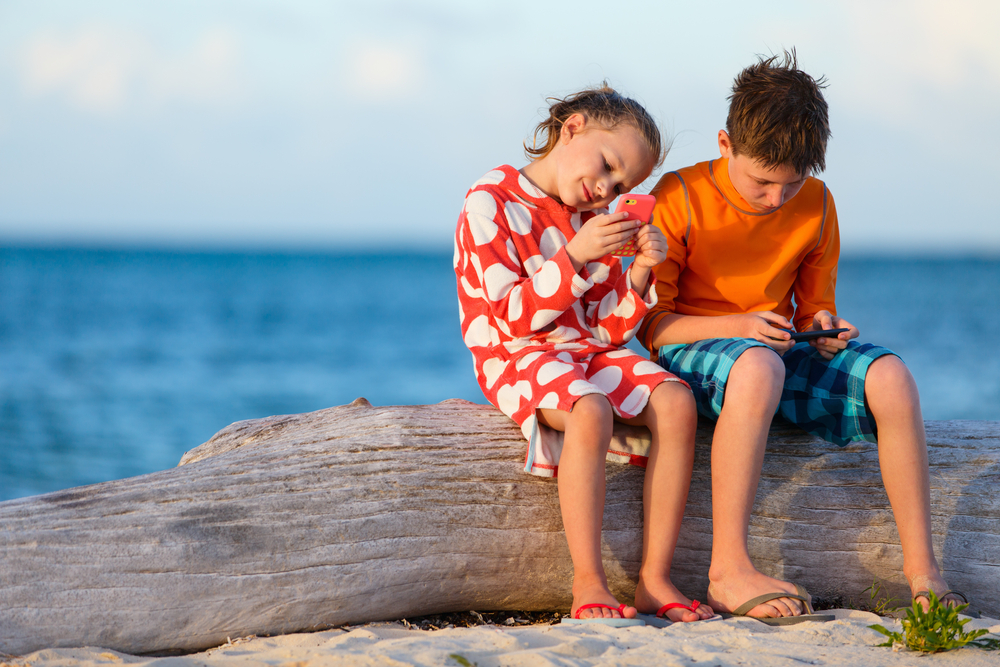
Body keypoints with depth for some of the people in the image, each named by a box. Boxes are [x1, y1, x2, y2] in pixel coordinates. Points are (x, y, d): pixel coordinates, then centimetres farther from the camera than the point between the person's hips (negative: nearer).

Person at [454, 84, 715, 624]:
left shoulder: (592, 222, 16)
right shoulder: (491, 203, -6)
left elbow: (609, 331, 12)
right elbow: (515, 316, -14)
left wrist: (638, 275, -5)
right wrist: (574, 256, -21)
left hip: (592, 354, 7)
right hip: (517, 358, -7)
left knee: (677, 402, -21)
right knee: (590, 410, -37)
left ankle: (655, 578, -20)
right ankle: (588, 584, -33)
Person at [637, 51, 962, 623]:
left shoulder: (817, 204, 4)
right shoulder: (681, 198, -10)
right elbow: (649, 323, -10)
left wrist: (822, 328, -10)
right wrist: (738, 326, -24)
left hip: (779, 351, 5)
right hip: (695, 348, -5)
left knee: (890, 376, -24)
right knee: (757, 368, -42)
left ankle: (922, 568, -19)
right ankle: (729, 571, -39)